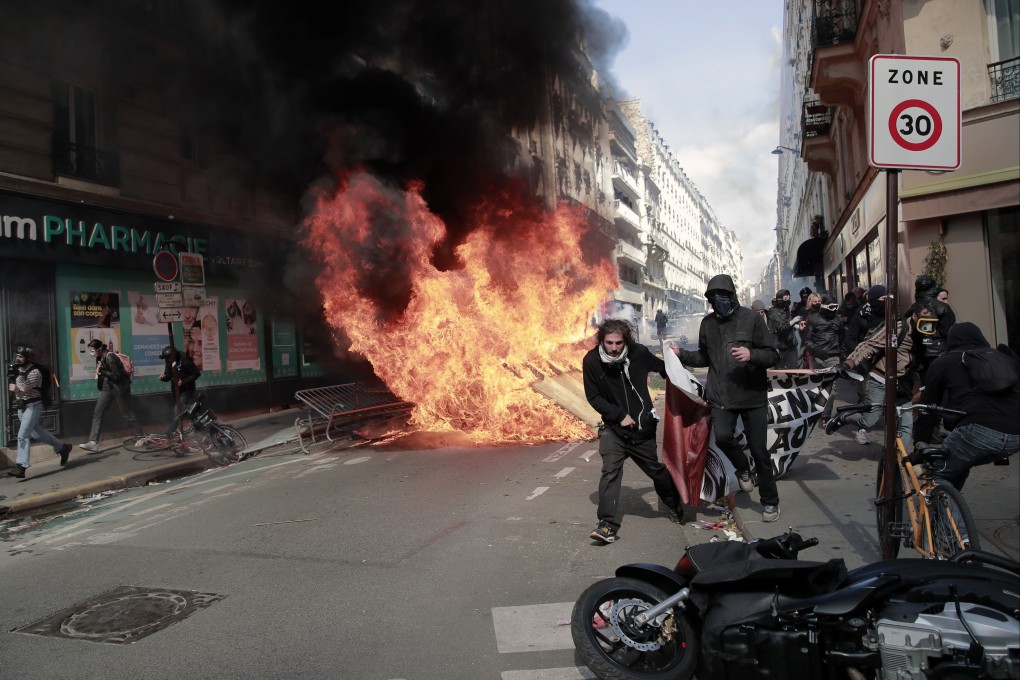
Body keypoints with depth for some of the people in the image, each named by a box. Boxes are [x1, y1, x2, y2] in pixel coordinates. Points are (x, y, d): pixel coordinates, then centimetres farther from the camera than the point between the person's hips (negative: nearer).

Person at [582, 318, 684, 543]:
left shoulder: (638, 352, -13)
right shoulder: (592, 361, -16)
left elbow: (661, 367, 9)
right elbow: (593, 397, -8)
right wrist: (619, 415, -15)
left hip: (642, 427, 2)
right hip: (613, 427, -1)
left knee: (657, 469, 17)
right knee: (610, 470, -18)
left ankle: (672, 502, 46)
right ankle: (608, 523, -15)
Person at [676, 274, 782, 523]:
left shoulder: (751, 319, -7)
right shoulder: (708, 323, 7)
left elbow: (773, 355, -7)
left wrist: (751, 355, -25)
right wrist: (681, 354, 6)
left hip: (753, 395, -2)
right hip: (721, 396, 3)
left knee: (759, 450, 4)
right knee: (723, 436, -20)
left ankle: (770, 501, 25)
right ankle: (743, 468, 15)